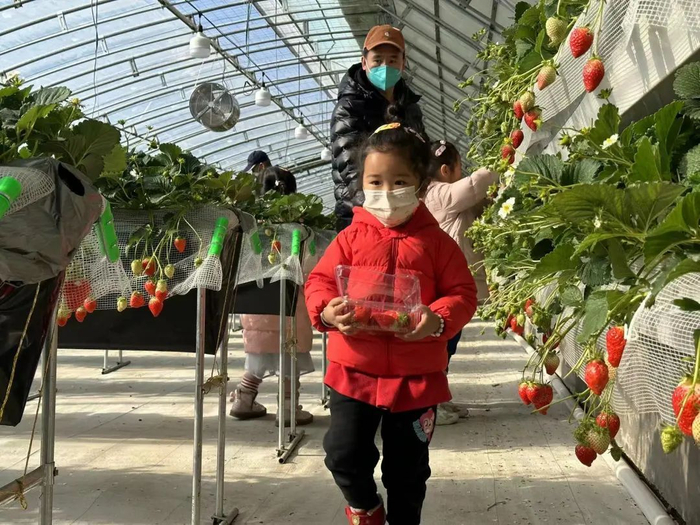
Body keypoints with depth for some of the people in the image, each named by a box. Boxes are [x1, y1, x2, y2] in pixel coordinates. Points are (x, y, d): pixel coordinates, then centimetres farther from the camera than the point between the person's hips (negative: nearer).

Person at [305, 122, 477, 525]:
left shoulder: (437, 242, 0)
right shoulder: (351, 237, 2)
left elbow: (462, 294, -2)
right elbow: (320, 281, 1)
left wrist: (438, 320, -23)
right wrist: (326, 310, -21)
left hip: (417, 376, 0)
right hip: (354, 370, 1)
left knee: (408, 468, 13)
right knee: (344, 454, 0)